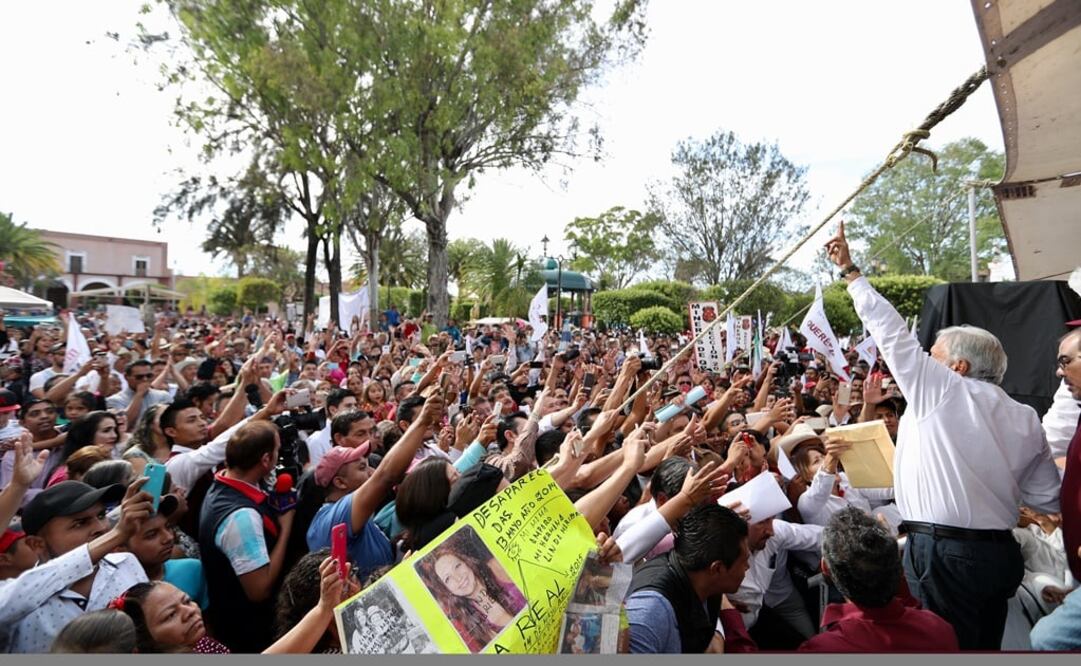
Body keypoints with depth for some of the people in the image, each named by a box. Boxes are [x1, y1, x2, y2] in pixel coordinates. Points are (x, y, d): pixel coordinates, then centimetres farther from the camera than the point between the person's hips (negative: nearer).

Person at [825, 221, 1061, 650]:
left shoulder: (937, 389, -9)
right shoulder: (1025, 419, 8)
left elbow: (891, 331, -4)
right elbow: (1047, 500, 9)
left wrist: (849, 271, 4)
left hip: (943, 553, -7)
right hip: (1001, 554, 7)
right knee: (985, 647, 18)